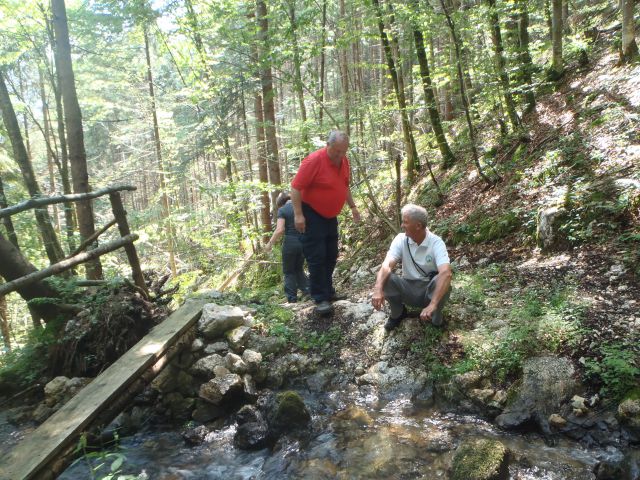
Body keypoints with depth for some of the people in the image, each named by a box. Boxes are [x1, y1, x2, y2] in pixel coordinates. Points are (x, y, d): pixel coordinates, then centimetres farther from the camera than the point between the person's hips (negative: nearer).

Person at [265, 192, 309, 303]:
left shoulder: (282, 210, -6)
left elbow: (280, 230, -16)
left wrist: (270, 243, -7)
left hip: (290, 242, -4)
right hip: (304, 242, 4)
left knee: (289, 272, 9)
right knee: (299, 269, 21)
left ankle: (292, 299, 7)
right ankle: (308, 291, 7)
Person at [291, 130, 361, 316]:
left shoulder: (343, 160, 1)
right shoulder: (314, 161, -22)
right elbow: (296, 187, -21)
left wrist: (353, 206, 14)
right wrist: (298, 214, -25)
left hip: (330, 215, 8)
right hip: (312, 215, -8)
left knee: (331, 256, 13)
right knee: (316, 257, -8)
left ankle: (328, 291, 27)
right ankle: (320, 298, -2)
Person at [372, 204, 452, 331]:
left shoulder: (436, 242, -21)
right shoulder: (401, 239, -11)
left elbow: (446, 273, -36)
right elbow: (387, 265, -25)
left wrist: (433, 304, -49)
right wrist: (378, 289, -46)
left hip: (430, 291, -3)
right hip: (408, 289, 3)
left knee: (442, 280, -35)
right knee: (386, 279, -25)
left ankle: (436, 318, -7)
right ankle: (398, 313, 3)